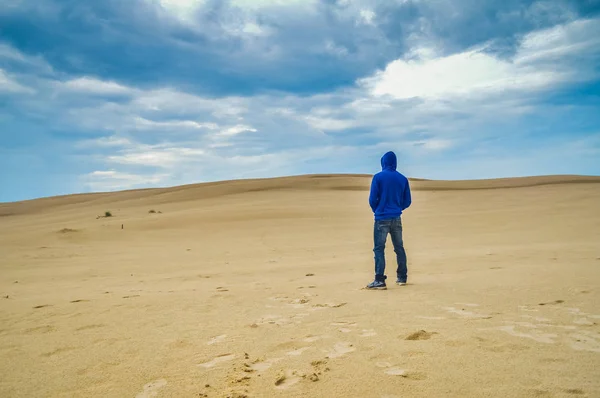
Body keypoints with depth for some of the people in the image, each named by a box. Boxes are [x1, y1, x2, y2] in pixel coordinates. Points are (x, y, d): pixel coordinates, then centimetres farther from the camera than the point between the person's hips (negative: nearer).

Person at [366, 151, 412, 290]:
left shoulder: (378, 177, -7)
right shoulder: (403, 179, 5)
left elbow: (372, 199, -7)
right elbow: (407, 201, 7)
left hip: (382, 218, -4)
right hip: (396, 218, 4)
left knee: (379, 249, -2)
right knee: (399, 248, 14)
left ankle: (380, 280, -7)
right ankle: (402, 277, 21)